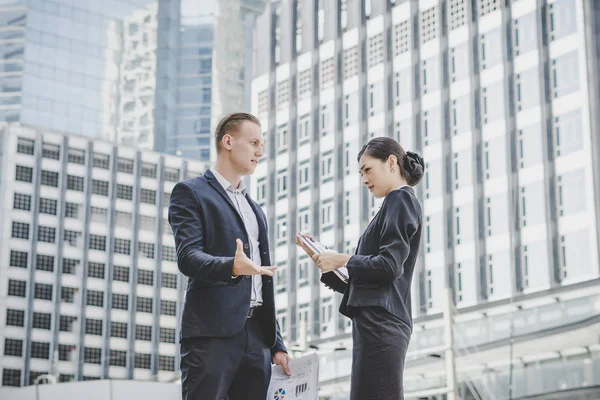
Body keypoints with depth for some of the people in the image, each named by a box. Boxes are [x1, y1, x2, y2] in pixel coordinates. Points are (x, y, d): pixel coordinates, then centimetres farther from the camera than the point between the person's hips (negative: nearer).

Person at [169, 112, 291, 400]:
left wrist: (277, 344, 18)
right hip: (212, 333, -7)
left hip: (257, 335, 7)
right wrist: (232, 267, -32)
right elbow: (188, 257, -13)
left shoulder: (255, 210, 25)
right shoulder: (191, 192, 2)